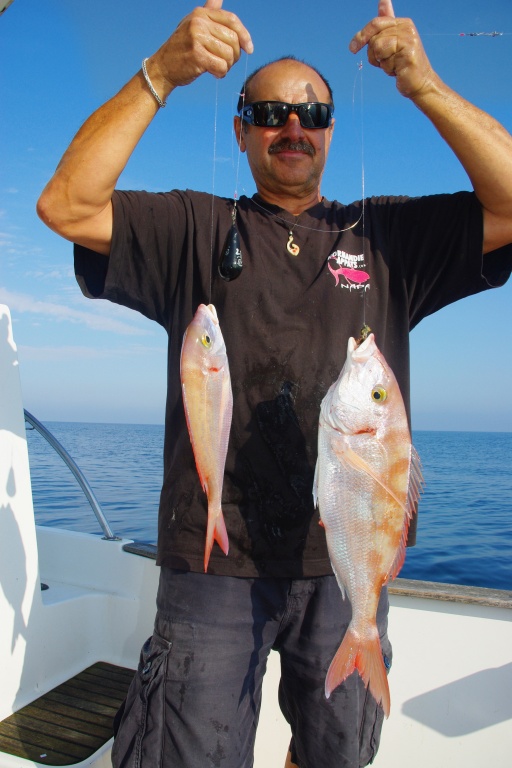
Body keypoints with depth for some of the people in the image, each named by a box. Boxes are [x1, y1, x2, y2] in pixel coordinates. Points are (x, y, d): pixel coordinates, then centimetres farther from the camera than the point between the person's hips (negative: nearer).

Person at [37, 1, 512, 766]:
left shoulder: (387, 235, 8)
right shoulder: (195, 230, 4)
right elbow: (67, 206, -7)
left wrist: (425, 85, -8)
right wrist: (160, 75, -13)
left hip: (348, 559, 3)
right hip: (214, 560, -1)